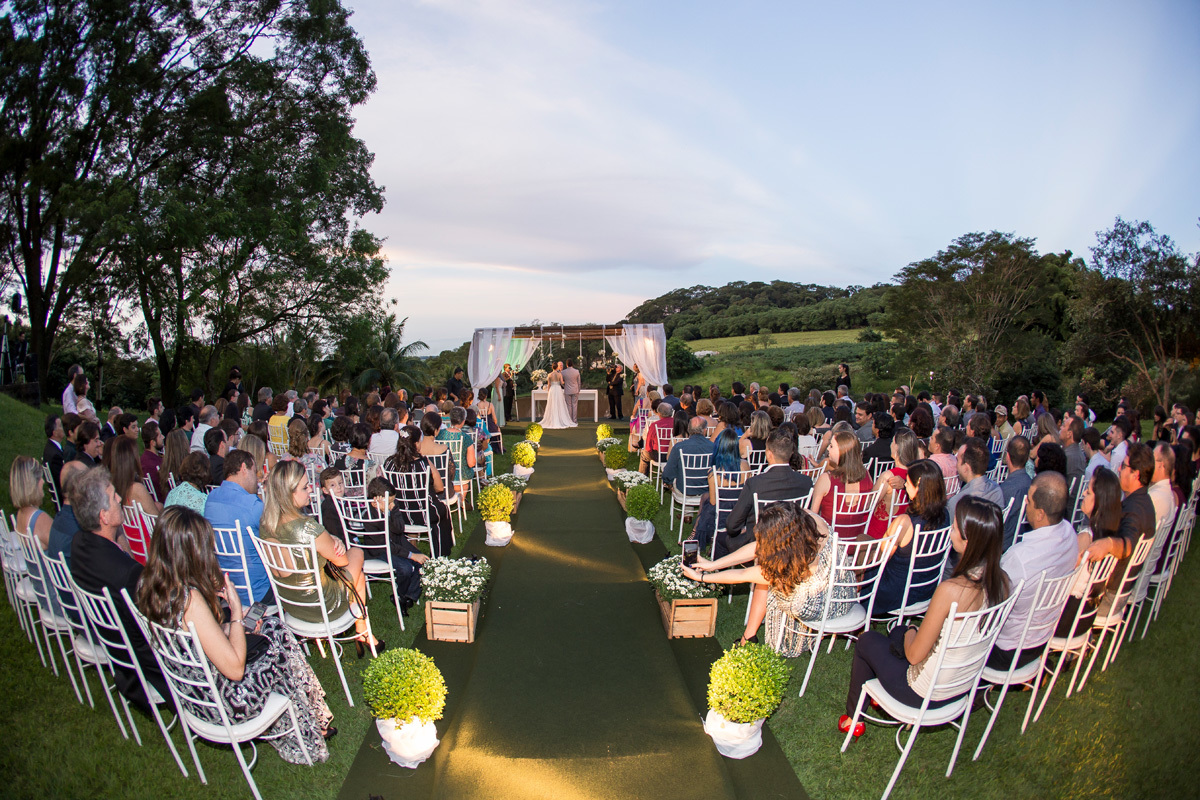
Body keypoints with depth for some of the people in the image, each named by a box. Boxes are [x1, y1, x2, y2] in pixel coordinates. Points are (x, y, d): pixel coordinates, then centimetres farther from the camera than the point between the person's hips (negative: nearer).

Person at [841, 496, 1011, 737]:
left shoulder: (950, 590, -37)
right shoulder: (1001, 580, -14)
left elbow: (914, 655, -25)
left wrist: (910, 634, -2)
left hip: (928, 694, -7)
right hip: (966, 686, 7)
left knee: (867, 640, 17)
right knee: (899, 632, 29)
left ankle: (853, 718, 34)